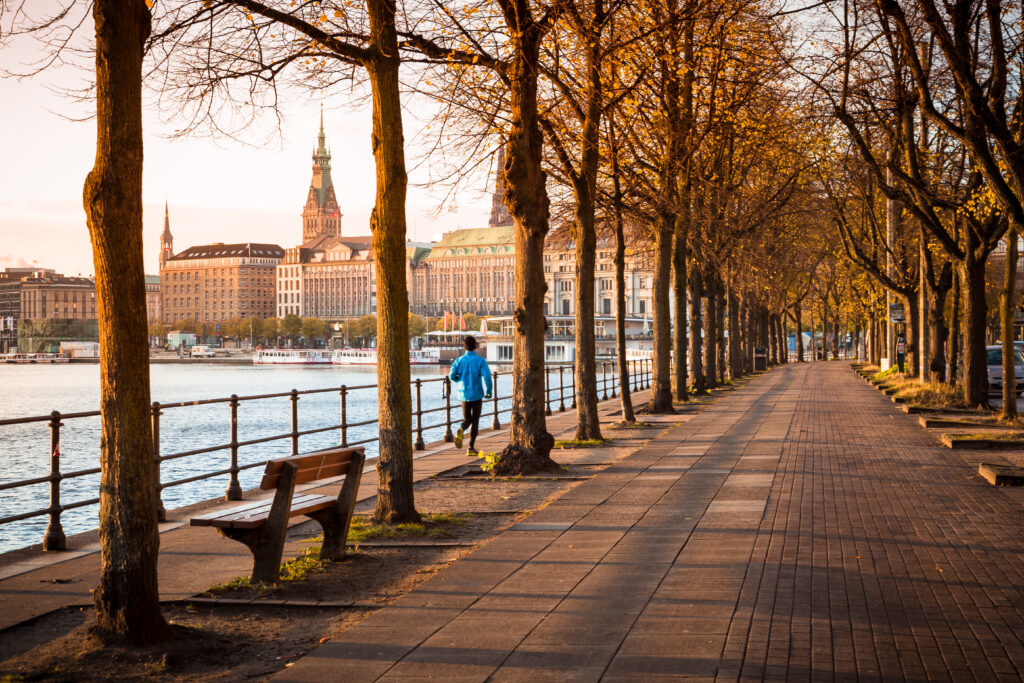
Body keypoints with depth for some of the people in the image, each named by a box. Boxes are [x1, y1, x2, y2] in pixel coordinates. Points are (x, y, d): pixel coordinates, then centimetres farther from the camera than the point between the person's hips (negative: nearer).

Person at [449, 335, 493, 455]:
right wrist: (489, 391, -7)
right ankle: (471, 448, 5)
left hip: (464, 394, 3)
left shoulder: (459, 360, 1)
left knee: (467, 419, 16)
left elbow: (452, 376, -5)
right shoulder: (480, 361, -8)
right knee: (475, 421, 8)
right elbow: (487, 376, -19)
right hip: (477, 395, -3)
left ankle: (461, 430, -19)